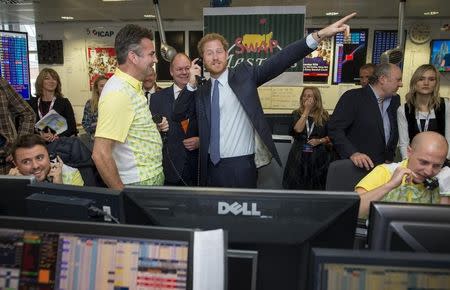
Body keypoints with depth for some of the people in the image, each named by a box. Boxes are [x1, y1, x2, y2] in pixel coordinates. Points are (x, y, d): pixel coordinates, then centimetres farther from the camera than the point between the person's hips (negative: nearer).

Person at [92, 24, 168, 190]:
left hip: (153, 176, 9)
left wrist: (154, 126, 3)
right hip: (139, 184, -9)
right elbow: (100, 155, -27)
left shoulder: (134, 86, 6)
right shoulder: (118, 93, -23)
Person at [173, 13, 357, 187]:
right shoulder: (201, 91, 9)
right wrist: (191, 84, -7)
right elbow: (178, 115, 5)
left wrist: (319, 35, -24)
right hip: (212, 166, 4)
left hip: (241, 165, -4)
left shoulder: (244, 74, -2)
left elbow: (278, 62, -13)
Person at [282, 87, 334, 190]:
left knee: (316, 186, 3)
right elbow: (298, 129, -16)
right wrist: (307, 110, -12)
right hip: (299, 156, 0)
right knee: (298, 186, 2)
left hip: (318, 157, 0)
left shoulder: (324, 115, 3)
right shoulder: (297, 114, 3)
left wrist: (319, 141, -10)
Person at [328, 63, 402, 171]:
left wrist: (389, 157, 9)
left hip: (381, 167, 6)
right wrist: (353, 153, -27)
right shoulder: (353, 97, -10)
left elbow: (394, 133, 19)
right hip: (356, 167, -5)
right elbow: (334, 128, -18)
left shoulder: (395, 100, 9)